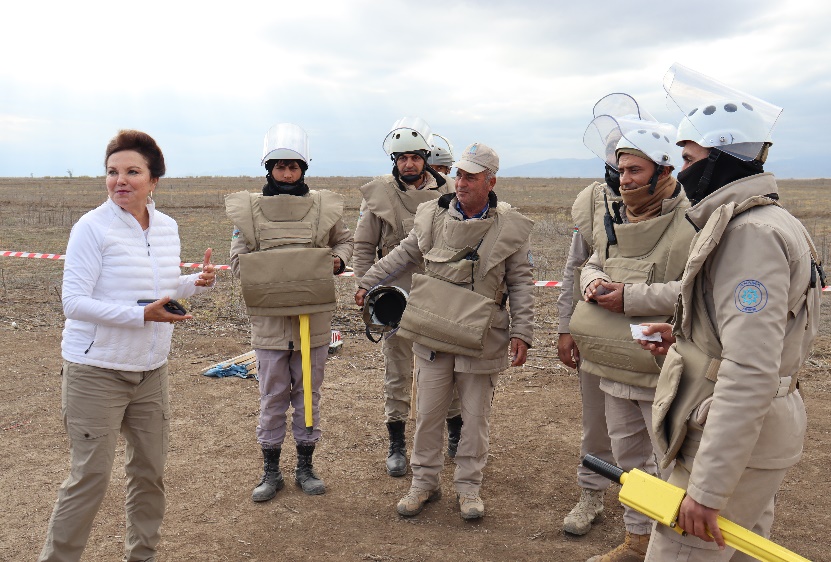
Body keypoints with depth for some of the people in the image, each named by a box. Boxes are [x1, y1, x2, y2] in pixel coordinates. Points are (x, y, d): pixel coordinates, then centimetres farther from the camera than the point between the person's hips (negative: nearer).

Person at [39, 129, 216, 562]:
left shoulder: (167, 227, 4)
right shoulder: (92, 227, -14)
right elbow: (73, 301, -17)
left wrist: (197, 283, -2)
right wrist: (140, 315, -26)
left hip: (151, 370, 6)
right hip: (96, 371, -6)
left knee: (150, 470, 15)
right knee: (90, 477, -1)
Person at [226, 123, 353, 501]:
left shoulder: (324, 207, 0)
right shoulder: (248, 209, -2)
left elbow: (344, 240, 14)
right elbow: (238, 260, 1)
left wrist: (338, 260, -8)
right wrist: (265, 274, -17)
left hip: (313, 317, 1)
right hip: (269, 317, -1)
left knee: (309, 393, 13)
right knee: (272, 396, 10)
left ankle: (305, 466, 29)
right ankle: (270, 471, 25)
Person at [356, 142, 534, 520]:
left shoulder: (511, 228, -4)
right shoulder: (432, 216, 1)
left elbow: (521, 283, 0)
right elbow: (405, 253, 15)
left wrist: (522, 333, -6)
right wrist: (368, 282, 18)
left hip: (481, 340, -1)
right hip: (432, 335, 2)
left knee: (475, 417, 10)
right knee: (428, 412, 10)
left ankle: (468, 486, 27)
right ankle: (424, 482, 28)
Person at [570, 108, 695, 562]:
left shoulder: (693, 222, -17)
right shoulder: (618, 219, 10)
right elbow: (594, 264, 20)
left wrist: (632, 298, -24)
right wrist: (594, 281, -4)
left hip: (665, 373, -8)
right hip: (616, 368, 8)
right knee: (629, 458, 21)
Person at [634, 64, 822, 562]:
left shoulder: (751, 234, -23)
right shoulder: (756, 219, 11)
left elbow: (750, 372, -30)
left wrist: (708, 485, -29)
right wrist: (686, 337, 10)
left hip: (735, 441, -11)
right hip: (750, 432, 11)